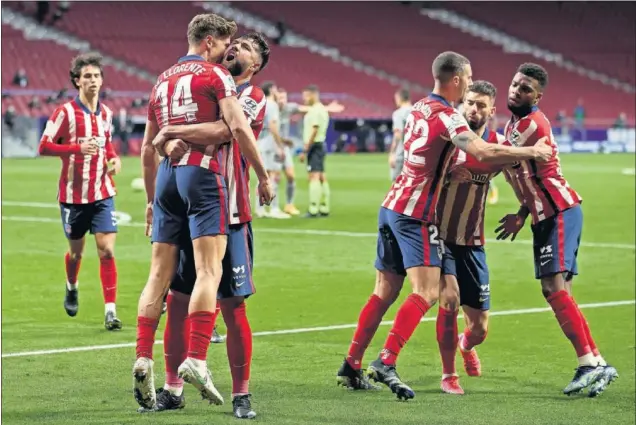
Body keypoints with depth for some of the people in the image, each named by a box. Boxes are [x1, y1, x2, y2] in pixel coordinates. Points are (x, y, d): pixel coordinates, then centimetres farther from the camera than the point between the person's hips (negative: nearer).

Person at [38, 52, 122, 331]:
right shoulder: (66, 112, -10)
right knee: (76, 250, 13)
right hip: (73, 193, -2)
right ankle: (71, 287, 45)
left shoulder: (105, 113, 6)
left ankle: (110, 311, -11)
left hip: (102, 193, 3)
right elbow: (44, 146, -12)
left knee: (107, 250, -10)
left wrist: (114, 159, 2)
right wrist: (77, 148, -24)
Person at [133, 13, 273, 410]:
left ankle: (143, 359, -2)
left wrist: (152, 200, 27)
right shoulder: (215, 75, 0)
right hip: (203, 173, -6)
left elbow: (148, 148, 22)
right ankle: (196, 360, -20)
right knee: (209, 270, -9)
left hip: (167, 176, 6)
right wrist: (263, 176, -5)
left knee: (160, 274, 6)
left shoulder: (162, 80, 20)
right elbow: (238, 127, -13)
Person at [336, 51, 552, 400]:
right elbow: (484, 153, -23)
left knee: (385, 291, 12)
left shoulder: (420, 108, 13)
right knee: (427, 292, -12)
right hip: (415, 214, -9)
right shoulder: (445, 116, -13)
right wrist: (531, 151, -11)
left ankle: (351, 367, 13)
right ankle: (386, 363, -22)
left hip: (391, 206, 9)